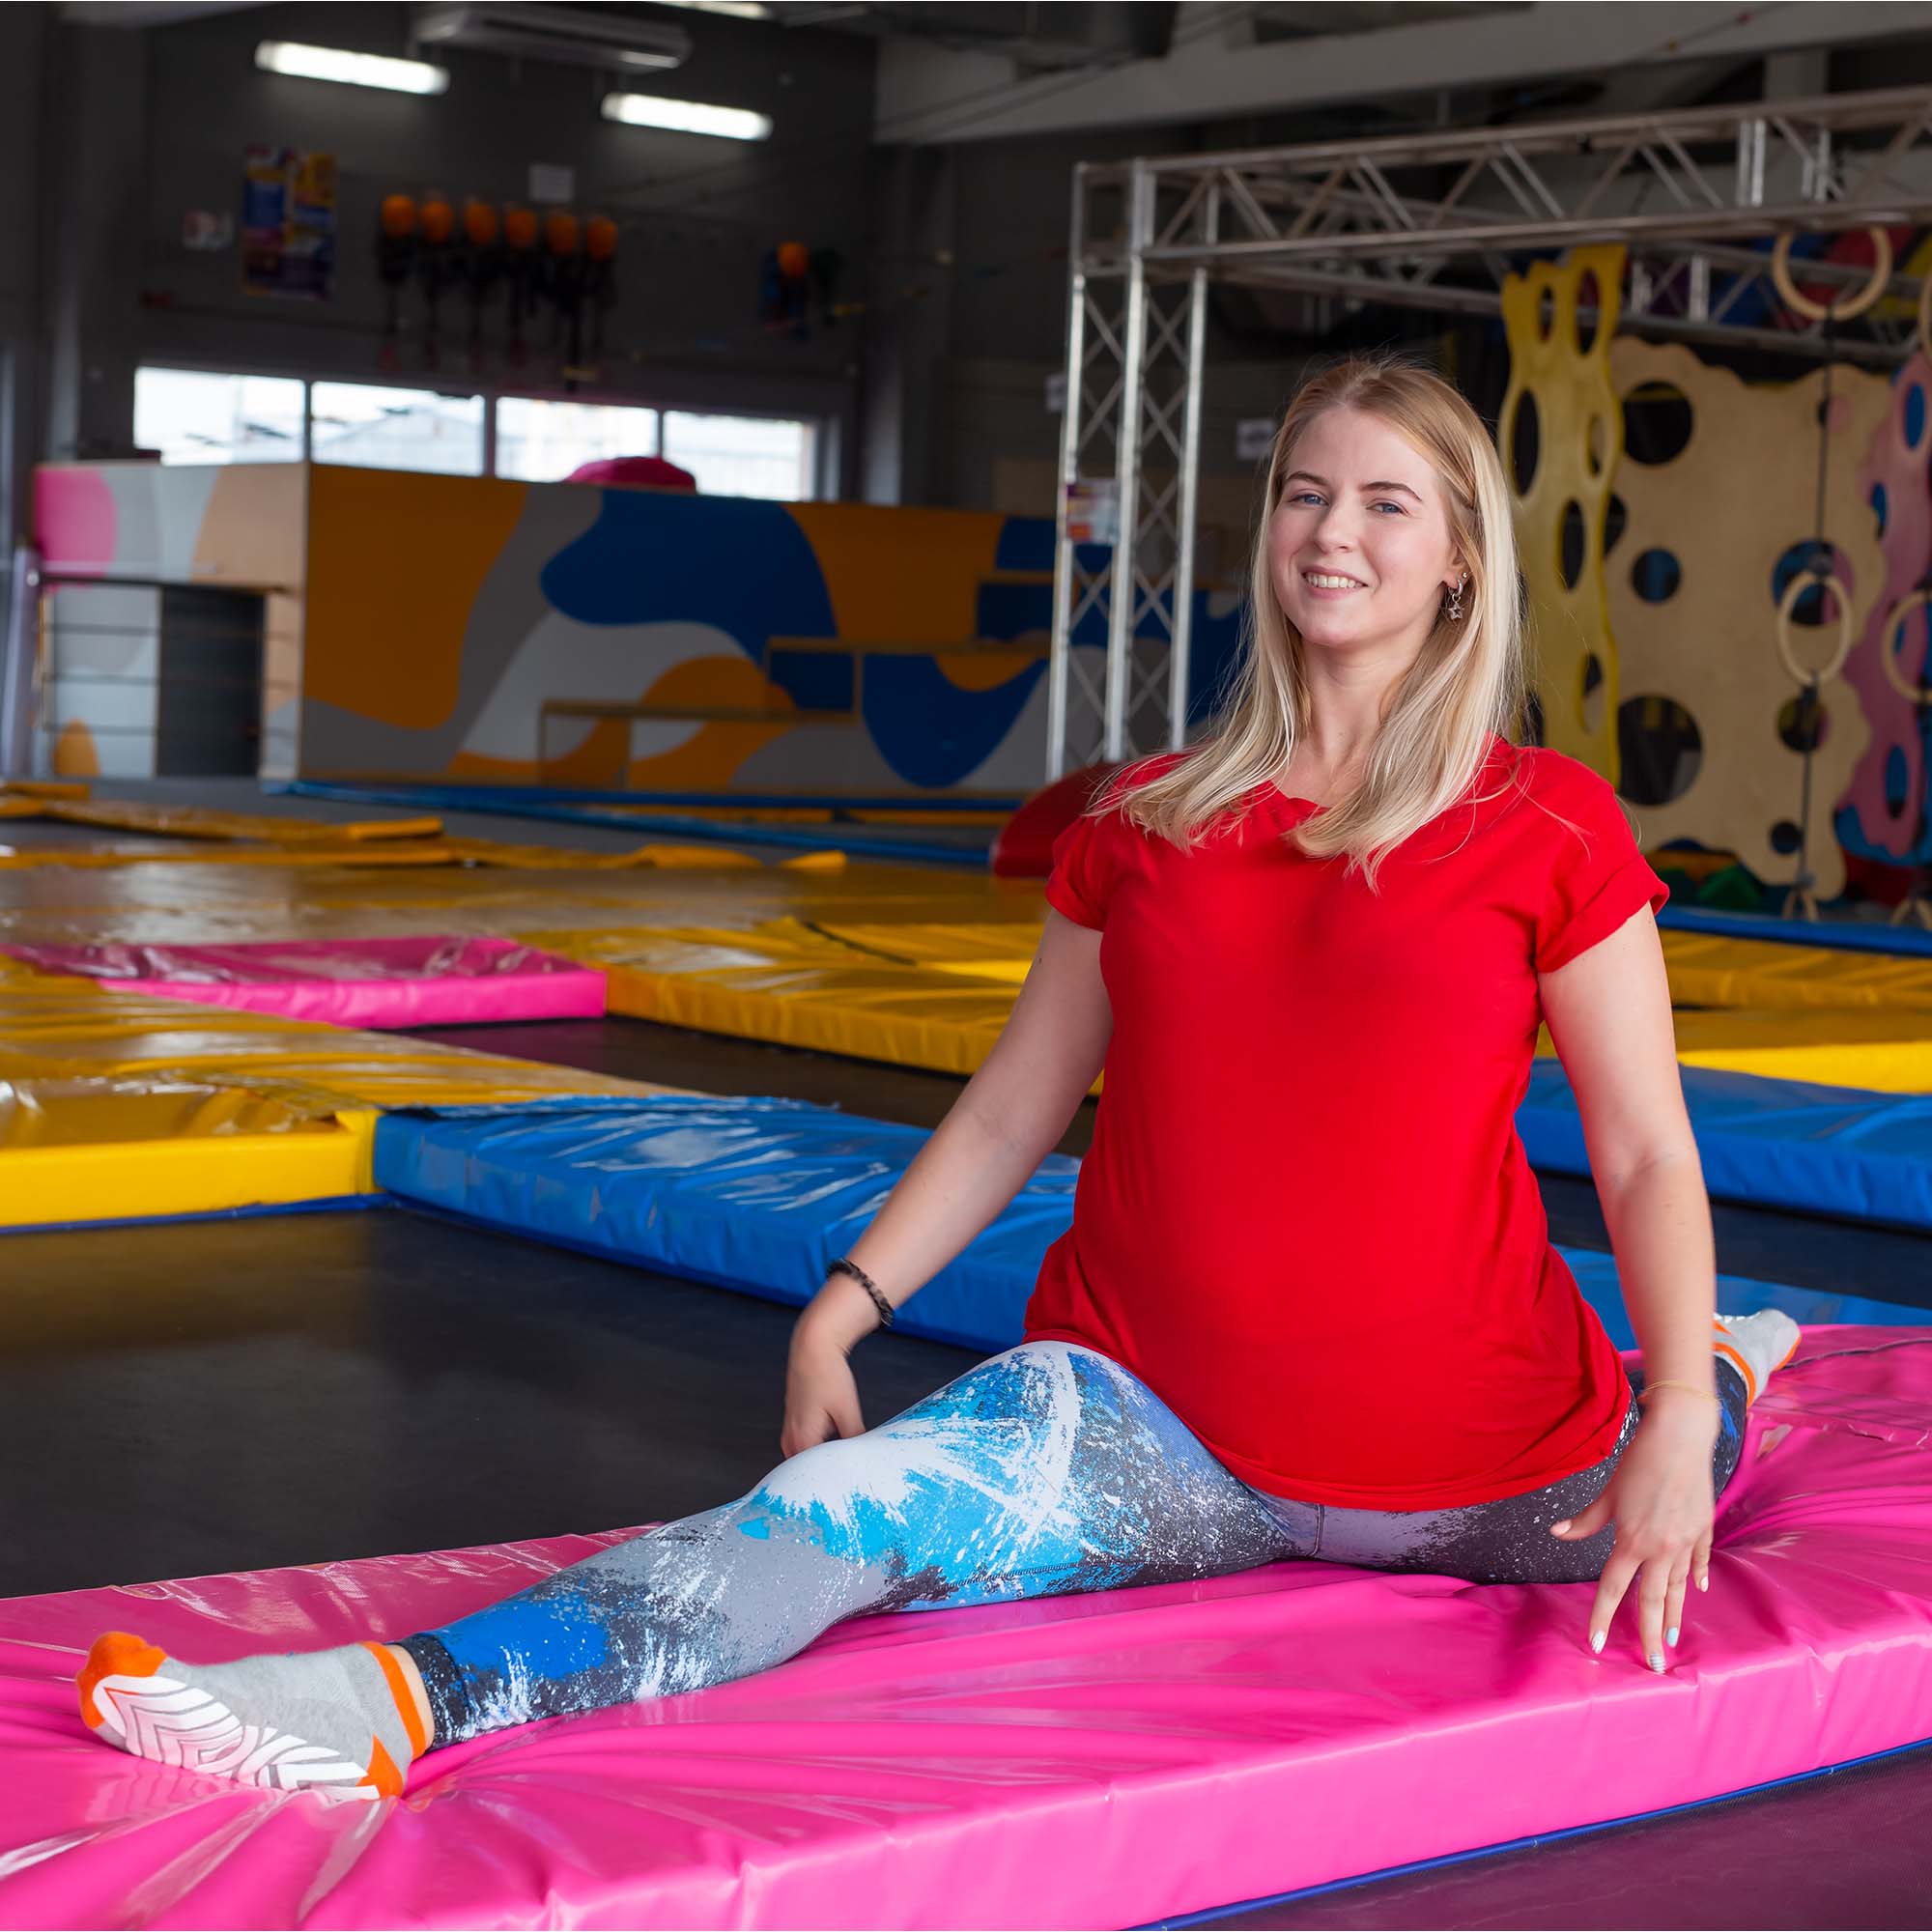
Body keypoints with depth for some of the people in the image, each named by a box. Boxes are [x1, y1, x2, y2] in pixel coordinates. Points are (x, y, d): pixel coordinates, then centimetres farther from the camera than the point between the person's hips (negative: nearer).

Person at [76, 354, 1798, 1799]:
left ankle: (1722, 1372, 51)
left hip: (1465, 1463, -1)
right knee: (839, 1511, -24)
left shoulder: (1549, 831, -4)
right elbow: (1014, 1107, 10)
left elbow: (1645, 1153, -3)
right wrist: (847, 1305, 2)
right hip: (1148, 1416, 1)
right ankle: (408, 1699, -40)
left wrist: (1677, 1417, -14)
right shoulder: (1146, 825, 6)